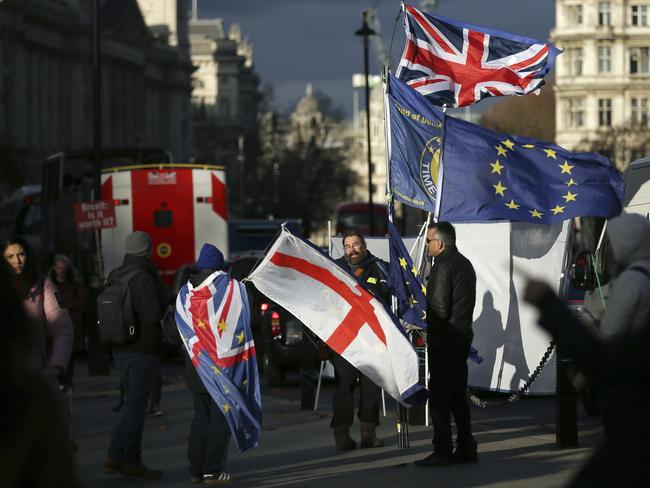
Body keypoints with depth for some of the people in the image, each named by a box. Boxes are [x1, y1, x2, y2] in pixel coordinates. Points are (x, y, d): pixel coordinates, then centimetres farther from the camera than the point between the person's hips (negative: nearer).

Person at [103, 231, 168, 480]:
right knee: (136, 406, -1)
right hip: (142, 351, -8)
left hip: (121, 351, 8)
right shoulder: (144, 279, -17)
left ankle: (114, 458, 10)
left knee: (132, 404, 16)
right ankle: (132, 463, 5)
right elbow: (153, 316, -23)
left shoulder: (115, 277, 8)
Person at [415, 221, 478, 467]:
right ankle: (466, 448, 14)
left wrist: (432, 333, -7)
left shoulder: (443, 265, -14)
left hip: (444, 338, -10)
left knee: (439, 395, -7)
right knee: (458, 395, 14)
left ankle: (442, 451, -9)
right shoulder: (465, 263, 16)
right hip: (463, 335, 10)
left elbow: (439, 307, -19)